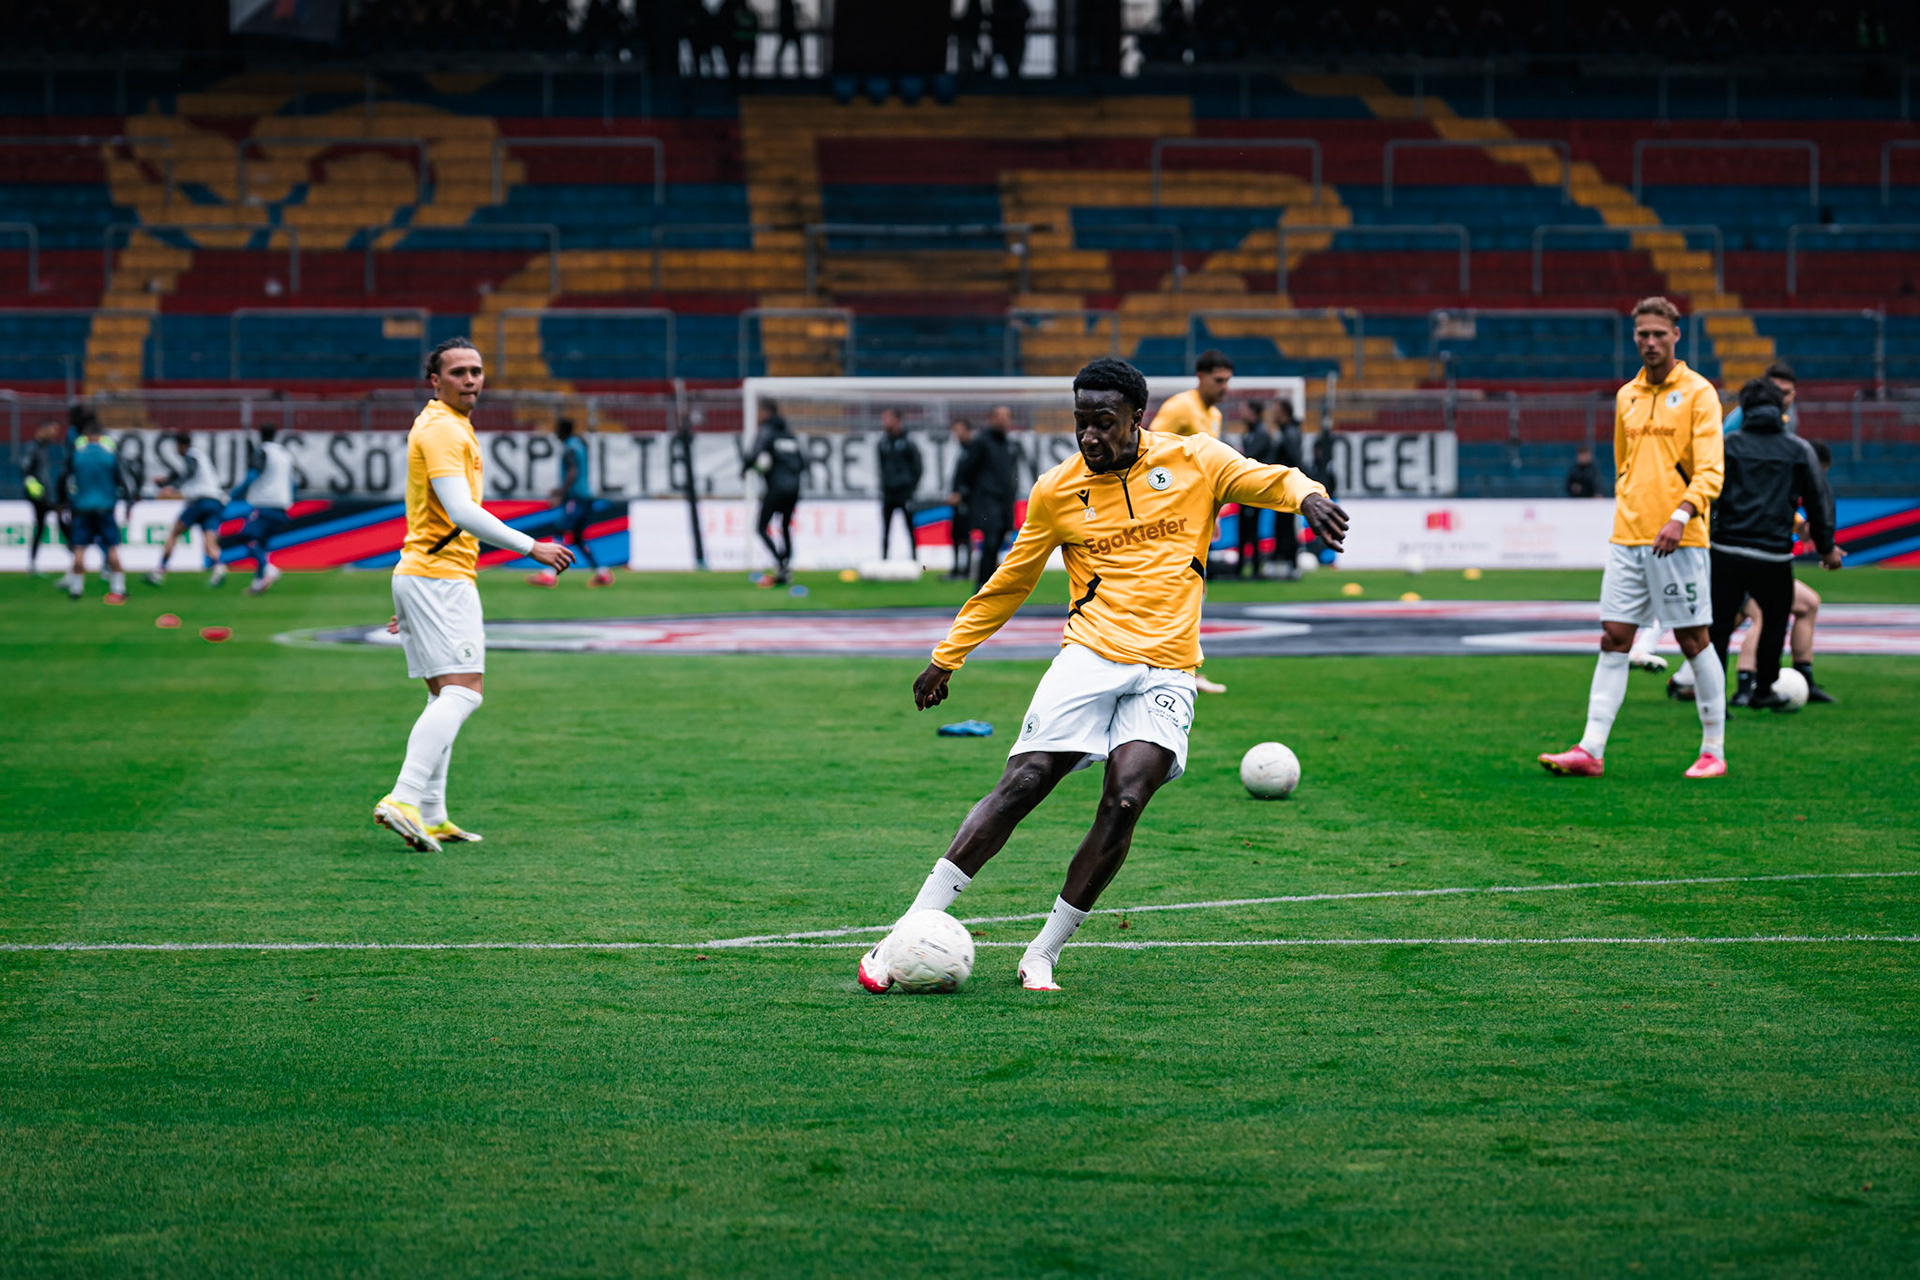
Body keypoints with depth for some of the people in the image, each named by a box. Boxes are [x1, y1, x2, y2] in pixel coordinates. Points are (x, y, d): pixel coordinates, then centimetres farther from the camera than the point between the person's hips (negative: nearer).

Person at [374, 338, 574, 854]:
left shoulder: (452, 427, 20)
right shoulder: (441, 429, -13)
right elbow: (461, 512, -25)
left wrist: (409, 598, 28)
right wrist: (530, 547, -24)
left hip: (423, 574, 10)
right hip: (442, 578, -10)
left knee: (446, 697, 11)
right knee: (462, 692, -17)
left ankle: (431, 816, 10)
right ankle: (404, 800, -26)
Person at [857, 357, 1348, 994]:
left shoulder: (1193, 461, 7)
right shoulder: (1056, 491, 9)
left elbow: (1265, 479, -2)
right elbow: (1009, 583, 19)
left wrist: (1308, 496, -26)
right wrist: (946, 656, 20)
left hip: (1167, 672, 0)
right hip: (1089, 655, 0)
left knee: (1125, 802, -20)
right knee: (1022, 783, -15)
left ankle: (1042, 955, -9)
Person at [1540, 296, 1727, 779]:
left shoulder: (1698, 393, -4)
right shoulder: (1627, 396, 14)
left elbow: (1710, 471, -12)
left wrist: (1681, 515, -25)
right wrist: (1627, 515, 16)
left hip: (1678, 539, -5)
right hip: (1627, 538, 5)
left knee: (1693, 640, -1)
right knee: (1613, 639, 1)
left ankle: (1713, 750, 9)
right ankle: (1591, 751, -2)